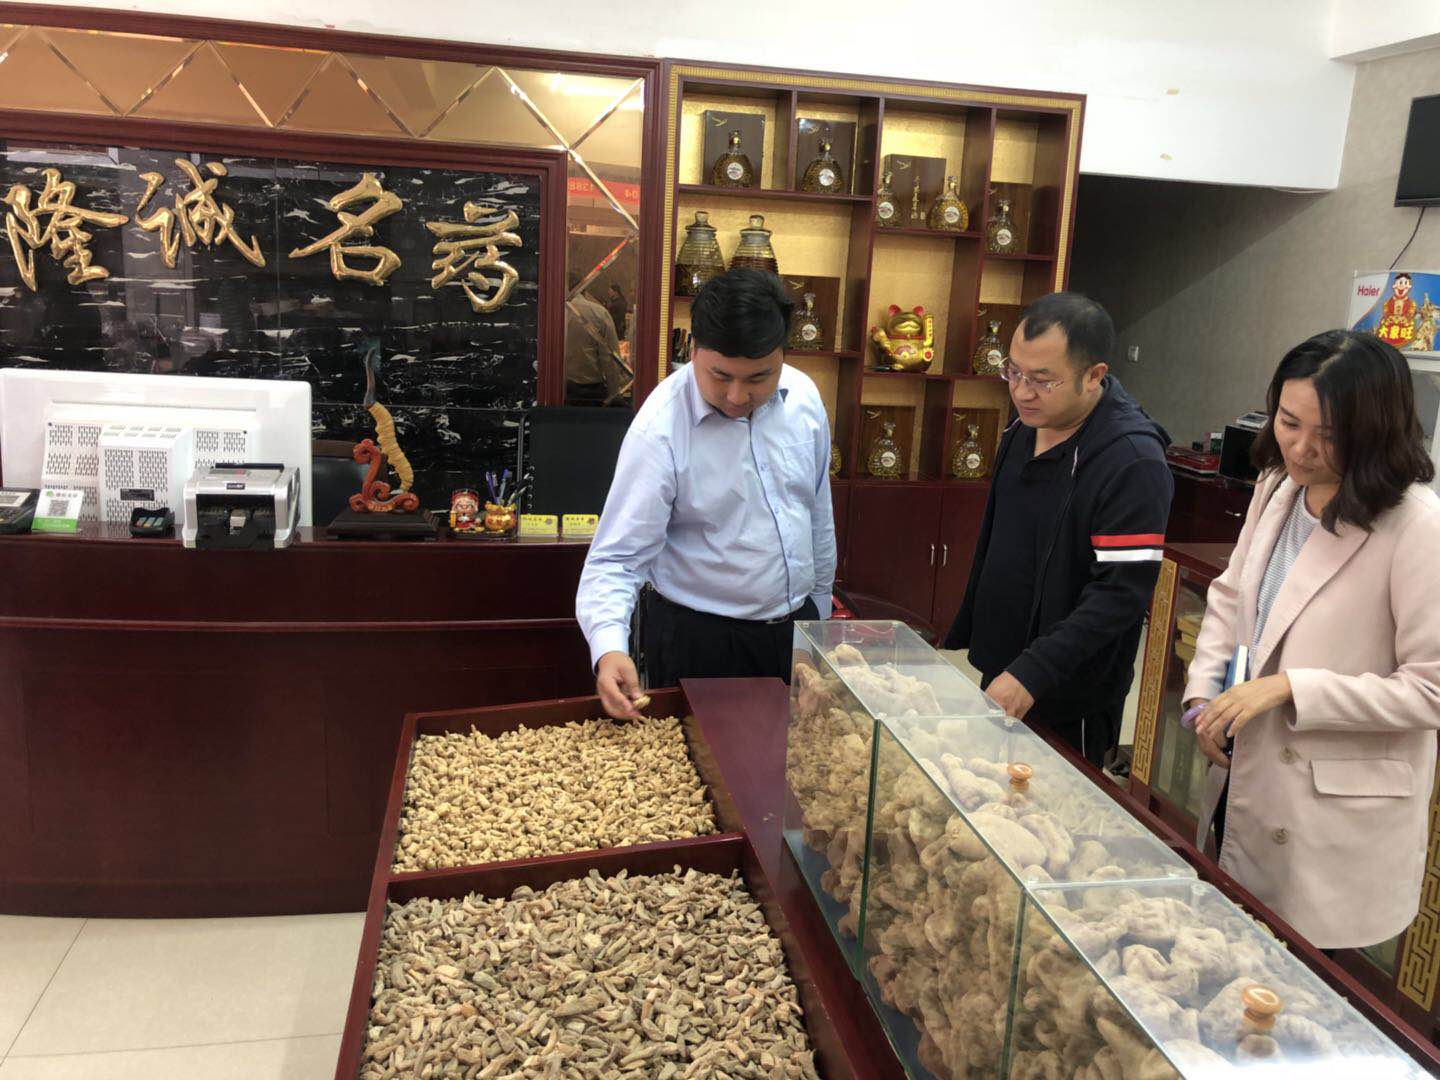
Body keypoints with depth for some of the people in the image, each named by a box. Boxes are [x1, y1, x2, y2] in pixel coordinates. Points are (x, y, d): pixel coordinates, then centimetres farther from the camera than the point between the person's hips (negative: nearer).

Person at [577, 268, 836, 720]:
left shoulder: (804, 396, -4)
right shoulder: (660, 429, -21)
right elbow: (618, 557, -22)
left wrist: (819, 608, 15)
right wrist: (608, 647, -38)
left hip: (796, 626, 6)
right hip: (699, 639, -5)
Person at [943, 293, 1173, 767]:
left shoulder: (1133, 462, -22)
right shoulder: (1026, 427, 4)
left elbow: (1122, 594, -26)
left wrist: (1031, 674, -30)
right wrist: (961, 635, 18)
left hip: (1070, 706, -7)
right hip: (1000, 678, 8)